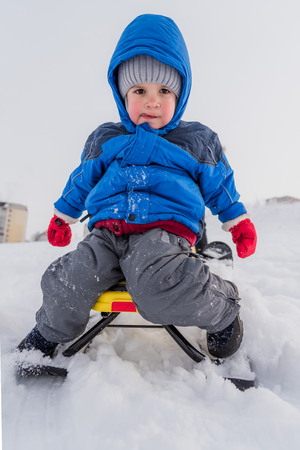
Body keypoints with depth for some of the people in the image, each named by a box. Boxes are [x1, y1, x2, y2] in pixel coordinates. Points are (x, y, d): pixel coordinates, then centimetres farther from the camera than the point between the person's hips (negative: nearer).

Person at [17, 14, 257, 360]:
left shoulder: (198, 140, 13)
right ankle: (50, 332, 20)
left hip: (165, 228, -3)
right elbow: (82, 180, 27)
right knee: (64, 286, -14)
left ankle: (224, 307, -6)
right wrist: (63, 214, 31)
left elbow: (218, 185, 21)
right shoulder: (104, 139, 17)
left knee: (157, 286, -34)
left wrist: (238, 220, 20)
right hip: (107, 230, 4)